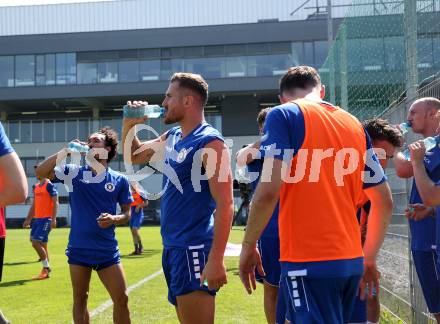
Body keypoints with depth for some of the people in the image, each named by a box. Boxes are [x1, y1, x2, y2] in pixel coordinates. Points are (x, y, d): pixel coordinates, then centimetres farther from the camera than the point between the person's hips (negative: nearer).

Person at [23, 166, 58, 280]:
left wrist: (53, 219, -21)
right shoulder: (36, 187, 16)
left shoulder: (49, 185, -9)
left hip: (46, 219, -8)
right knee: (42, 244, 10)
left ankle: (46, 268, -3)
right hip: (37, 218, 8)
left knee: (36, 243, -14)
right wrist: (28, 219, 21)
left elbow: (55, 203, -14)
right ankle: (46, 270, 17)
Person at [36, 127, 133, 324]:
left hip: (107, 250, 0)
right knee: (80, 299, 9)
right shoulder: (74, 173, 3)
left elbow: (127, 214, 7)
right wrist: (65, 151, -12)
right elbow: (40, 172, -7)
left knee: (122, 298, -1)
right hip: (79, 249, 1)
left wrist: (113, 219, -15)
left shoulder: (119, 180, 1)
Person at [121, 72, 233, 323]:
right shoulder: (171, 138, 11)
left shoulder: (210, 143, -15)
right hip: (171, 247, 9)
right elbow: (133, 157, 27)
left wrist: (216, 260, -26)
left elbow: (225, 205, -20)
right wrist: (129, 124, 8)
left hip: (194, 249, -9)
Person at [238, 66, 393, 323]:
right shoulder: (354, 124, 14)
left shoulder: (284, 115, -3)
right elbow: (384, 202, 15)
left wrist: (248, 246, -3)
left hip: (308, 261, -6)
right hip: (351, 261, 6)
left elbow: (269, 189, -15)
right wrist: (369, 259, 24)